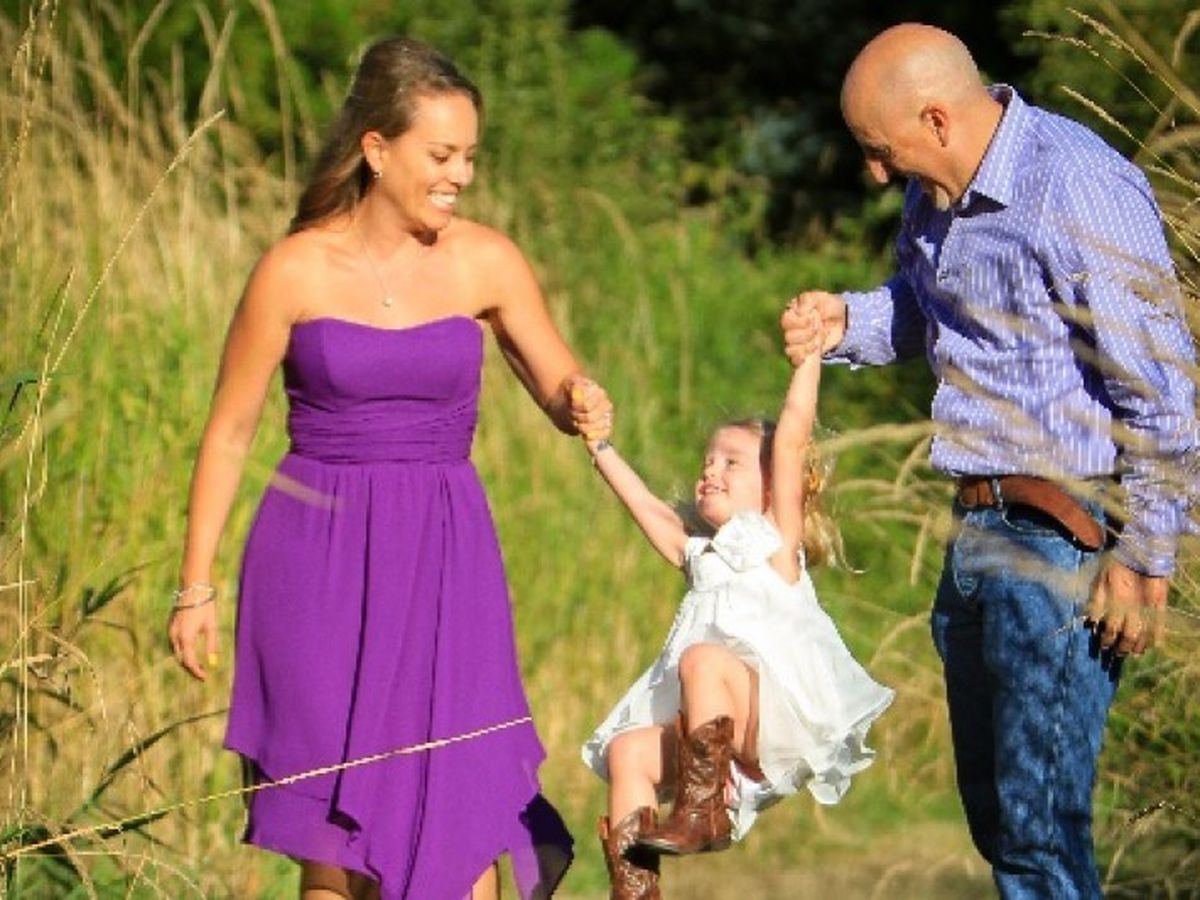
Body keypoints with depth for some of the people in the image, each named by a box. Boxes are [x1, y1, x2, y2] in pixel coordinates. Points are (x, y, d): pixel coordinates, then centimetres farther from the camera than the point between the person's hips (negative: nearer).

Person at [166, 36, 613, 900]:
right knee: (330, 819, 3)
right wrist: (197, 585, 2)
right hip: (318, 549, -1)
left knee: (460, 813, -5)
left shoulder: (486, 263, 0)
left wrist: (587, 409, -17)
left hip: (444, 553, 1)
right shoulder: (296, 270, -5)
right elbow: (230, 431, 2)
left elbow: (564, 390, 8)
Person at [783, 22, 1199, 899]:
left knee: (1041, 823, -9)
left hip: (1066, 537, -9)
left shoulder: (1077, 193, -20)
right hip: (979, 531, 10)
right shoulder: (938, 193, 8)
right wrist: (845, 323, 6)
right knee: (993, 805, 16)